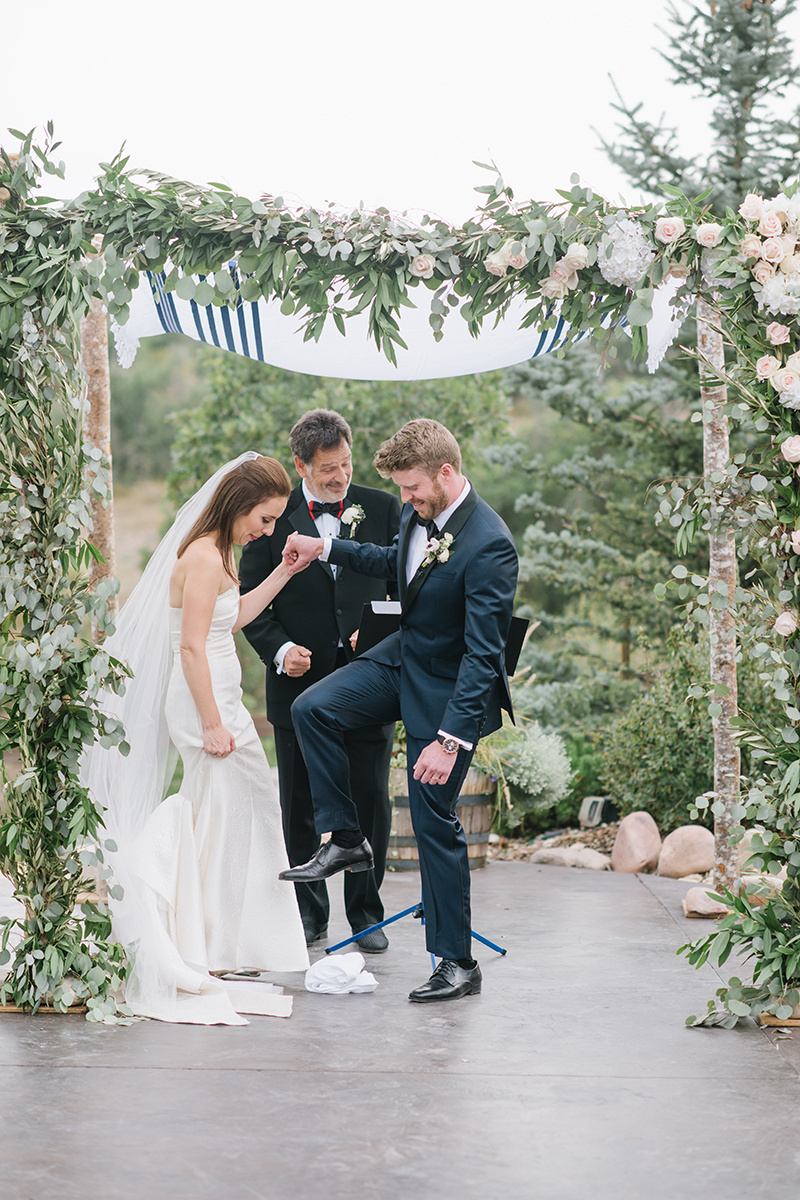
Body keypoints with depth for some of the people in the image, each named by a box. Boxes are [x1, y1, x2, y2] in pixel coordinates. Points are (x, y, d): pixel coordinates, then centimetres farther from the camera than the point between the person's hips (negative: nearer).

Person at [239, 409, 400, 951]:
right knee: (301, 805, 9)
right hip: (300, 683, 0)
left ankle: (366, 912, 18)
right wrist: (279, 649, -14)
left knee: (371, 801, 5)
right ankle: (309, 913, 21)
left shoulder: (383, 508, 3)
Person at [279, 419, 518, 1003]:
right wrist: (325, 548, 14)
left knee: (435, 820, -3)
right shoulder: (421, 513, -5)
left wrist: (450, 739, -34)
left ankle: (458, 964, 8)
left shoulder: (488, 546, -30)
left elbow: (483, 655, -31)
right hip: (402, 658, 8)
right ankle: (346, 840, 6)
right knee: (312, 708, -8)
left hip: (449, 688, -8)